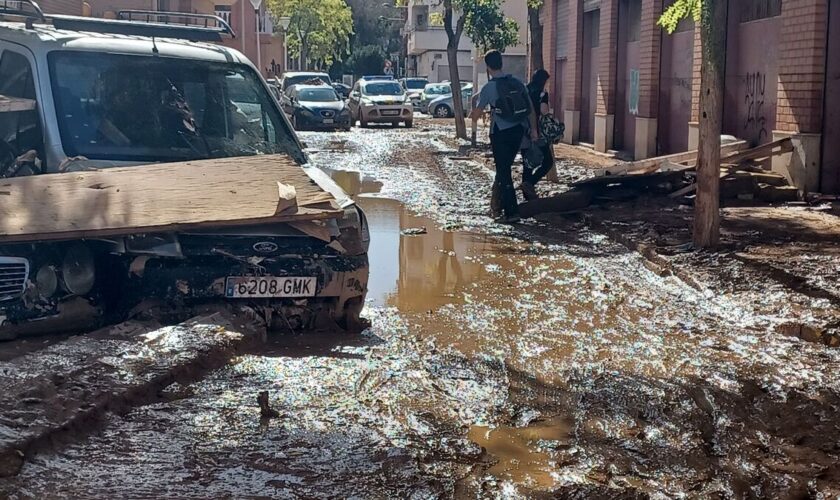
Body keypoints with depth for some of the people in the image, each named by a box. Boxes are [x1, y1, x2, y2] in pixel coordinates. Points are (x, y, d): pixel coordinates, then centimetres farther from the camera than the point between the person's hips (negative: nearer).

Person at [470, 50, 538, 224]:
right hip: (519, 131, 5)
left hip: (501, 133, -5)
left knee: (503, 171, -1)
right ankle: (498, 203, 30)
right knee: (504, 168, 20)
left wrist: (471, 117, 23)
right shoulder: (517, 83, 4)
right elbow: (531, 108, 7)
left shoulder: (489, 88, -10)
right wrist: (533, 129, 15)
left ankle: (511, 212, -5)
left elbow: (477, 113, 1)